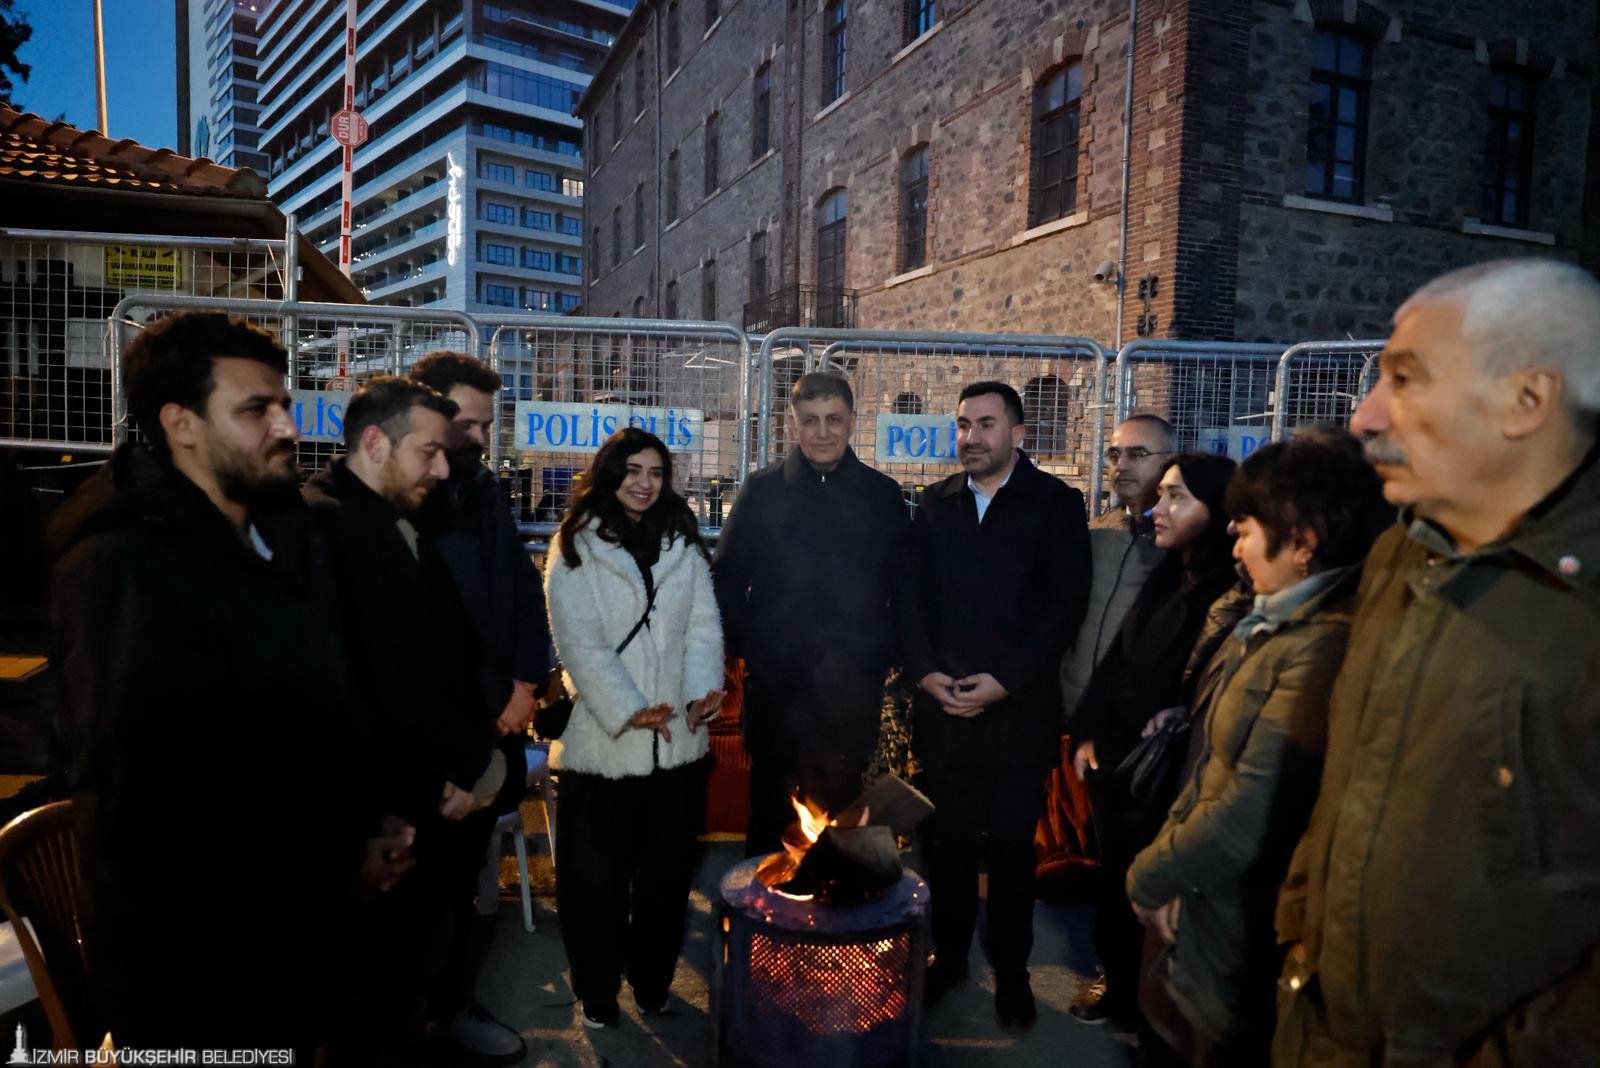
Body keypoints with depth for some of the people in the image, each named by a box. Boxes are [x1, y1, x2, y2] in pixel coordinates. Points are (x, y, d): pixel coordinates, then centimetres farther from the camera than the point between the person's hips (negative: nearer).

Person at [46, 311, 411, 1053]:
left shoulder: (289, 540, 6)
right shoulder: (120, 568, -20)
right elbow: (147, 798, -24)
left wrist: (365, 828, -2)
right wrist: (338, 859, -15)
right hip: (190, 958, -7)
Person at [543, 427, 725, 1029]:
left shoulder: (683, 544, 11)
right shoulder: (575, 548, -1)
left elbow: (703, 623, 2)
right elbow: (580, 642, -10)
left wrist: (705, 687, -15)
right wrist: (628, 710, -20)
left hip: (677, 739, 3)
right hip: (602, 740, -3)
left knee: (667, 871, 13)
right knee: (596, 875, 8)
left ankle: (653, 983, 31)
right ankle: (597, 994, 26)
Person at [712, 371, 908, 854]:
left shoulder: (882, 494, 4)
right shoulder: (763, 491, 1)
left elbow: (904, 584, 7)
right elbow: (726, 579, 1)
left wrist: (886, 649, 0)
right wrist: (743, 646, -6)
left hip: (855, 682, 1)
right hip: (776, 682, -1)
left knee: (842, 806, 12)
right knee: (771, 812, 12)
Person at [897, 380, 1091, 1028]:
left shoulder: (1056, 504, -1)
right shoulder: (935, 504, 10)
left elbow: (1065, 603, -7)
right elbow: (909, 594, 7)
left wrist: (1004, 681, -14)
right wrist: (925, 671, -7)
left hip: (1019, 707, -3)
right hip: (941, 703, 3)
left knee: (1012, 846, 8)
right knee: (947, 840, 11)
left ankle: (1011, 972, 25)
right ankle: (949, 956, 28)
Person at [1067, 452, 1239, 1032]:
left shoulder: (1233, 592, -17)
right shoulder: (1167, 577, 7)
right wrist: (1087, 734, 8)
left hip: (1169, 775, -7)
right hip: (1116, 761, 7)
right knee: (1114, 879, 19)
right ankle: (1120, 981, 40)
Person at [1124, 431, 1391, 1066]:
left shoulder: (1322, 648, -26)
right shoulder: (1273, 626, 6)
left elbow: (1250, 816, -28)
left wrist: (1150, 877, -12)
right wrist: (1165, 862, -2)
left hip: (1246, 945, -8)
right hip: (1203, 915, 8)